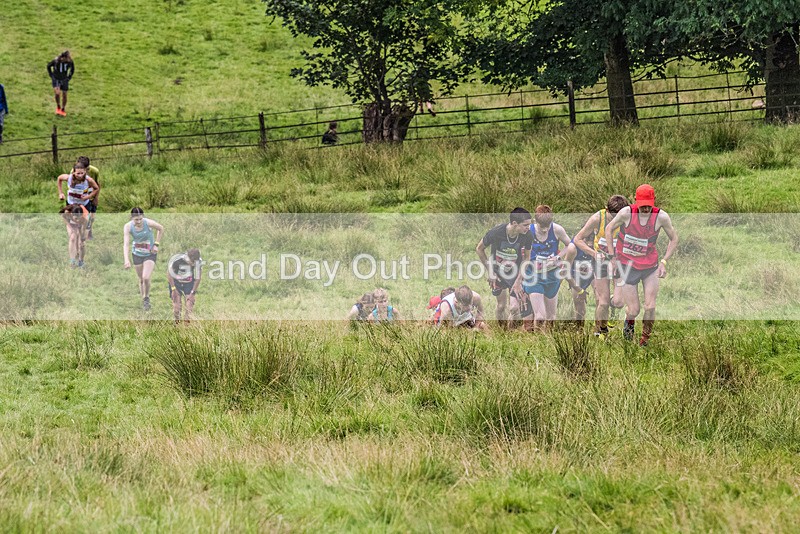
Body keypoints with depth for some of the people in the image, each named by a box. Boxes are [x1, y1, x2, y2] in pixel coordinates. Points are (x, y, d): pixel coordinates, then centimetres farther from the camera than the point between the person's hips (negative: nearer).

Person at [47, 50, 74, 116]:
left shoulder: (70, 62, -17)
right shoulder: (56, 61, -23)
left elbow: (72, 69, 6)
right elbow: (48, 66, -3)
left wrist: (69, 77, 3)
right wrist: (51, 75, -3)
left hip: (64, 79, 2)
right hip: (56, 79, -2)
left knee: (64, 94, 4)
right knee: (57, 92, -21)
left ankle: (63, 110, 24)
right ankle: (58, 107, 3)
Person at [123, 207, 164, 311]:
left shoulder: (149, 223, -24)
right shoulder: (128, 227, -21)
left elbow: (161, 229, -3)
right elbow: (126, 244, -28)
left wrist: (156, 244, -8)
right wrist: (127, 260, -41)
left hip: (150, 254, -2)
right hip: (137, 255, 2)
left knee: (146, 278, -15)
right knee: (141, 280, 12)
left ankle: (146, 297, 11)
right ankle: (143, 300, 31)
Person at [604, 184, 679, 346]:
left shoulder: (661, 217, -13)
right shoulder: (627, 213, -16)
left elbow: (674, 239, 3)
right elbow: (609, 229, 2)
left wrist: (664, 262, -6)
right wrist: (612, 257, -2)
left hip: (650, 266, 1)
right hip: (628, 266, -1)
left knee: (650, 307, -7)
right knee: (633, 310, -2)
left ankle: (645, 337, 19)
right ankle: (629, 323, 35)